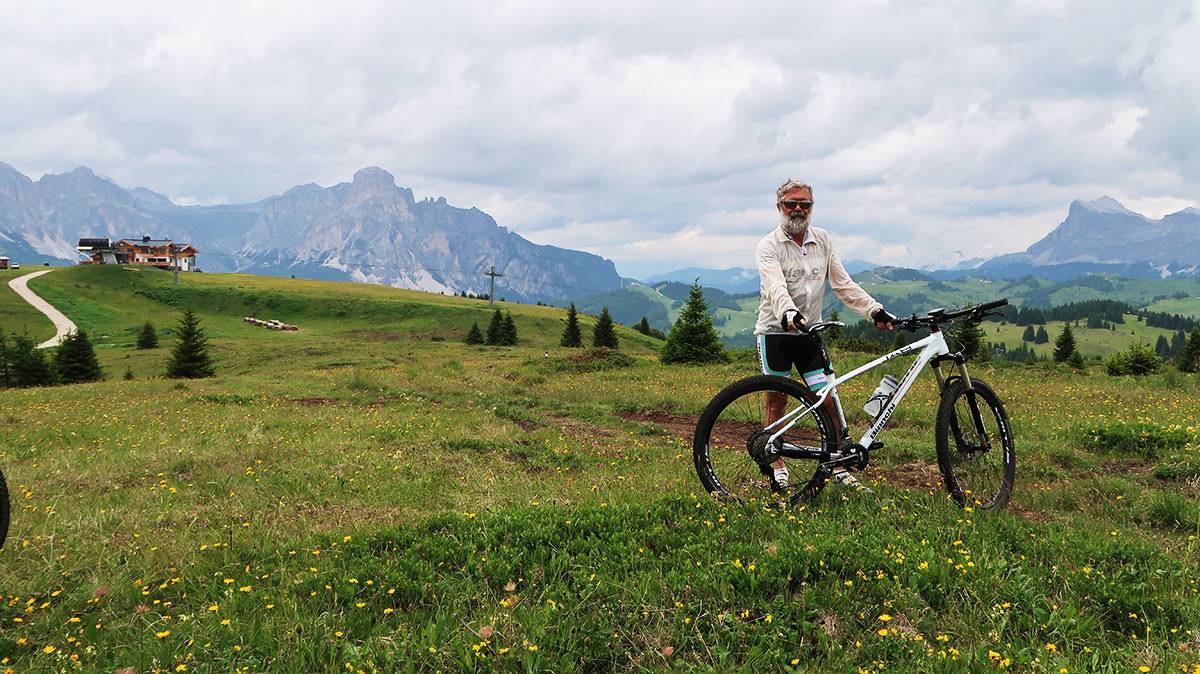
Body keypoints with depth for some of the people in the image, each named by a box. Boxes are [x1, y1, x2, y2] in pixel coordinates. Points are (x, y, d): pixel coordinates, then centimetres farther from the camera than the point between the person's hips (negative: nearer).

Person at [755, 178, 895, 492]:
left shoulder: (822, 240, 7)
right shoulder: (768, 246, -8)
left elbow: (843, 284, 4)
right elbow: (776, 287, -26)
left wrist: (875, 310, -9)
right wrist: (789, 314, -46)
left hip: (810, 332, 3)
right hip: (775, 332, -3)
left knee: (828, 399, -3)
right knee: (777, 401, 3)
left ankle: (839, 466, 8)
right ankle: (777, 467, 17)